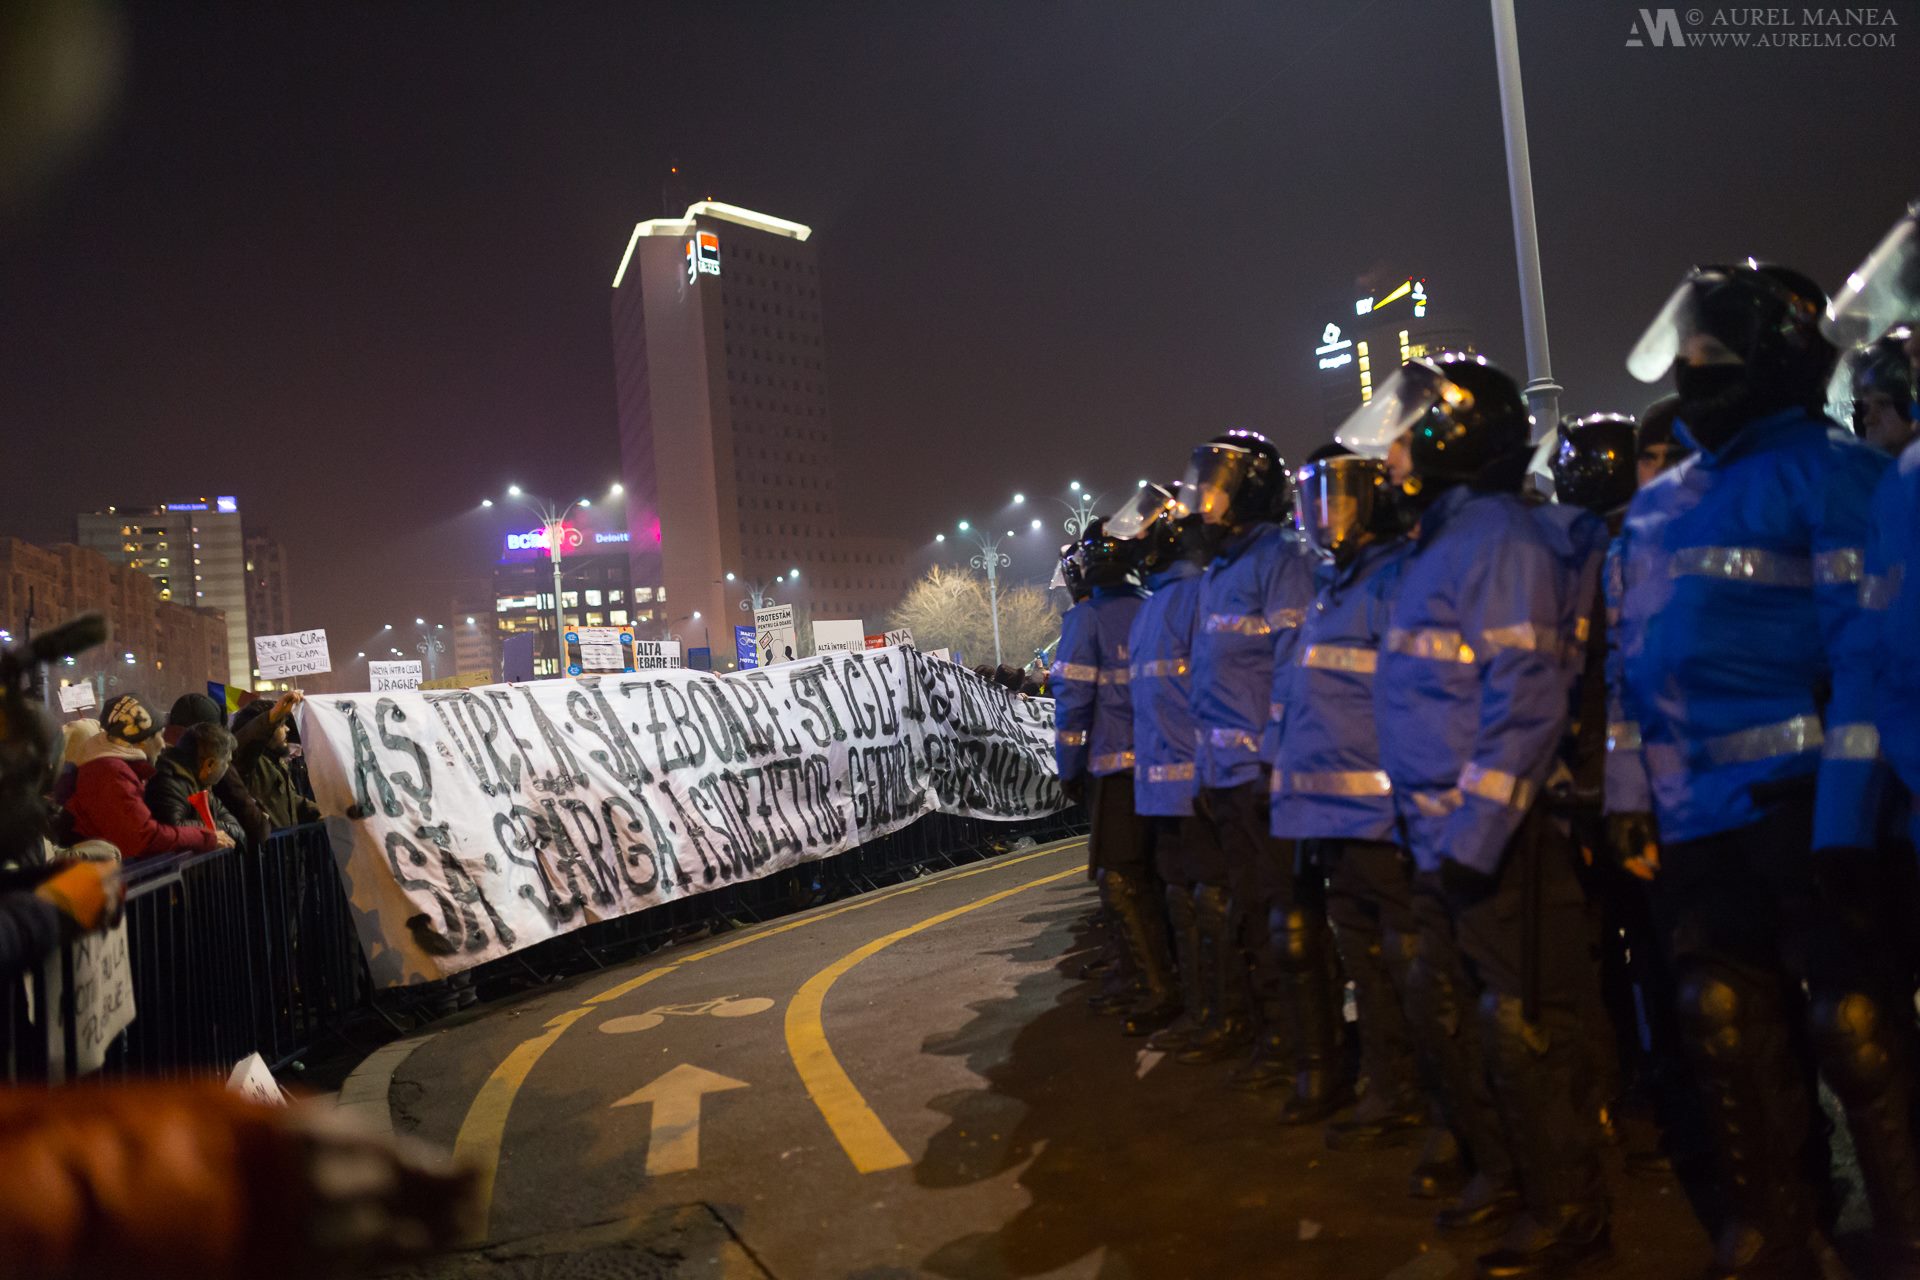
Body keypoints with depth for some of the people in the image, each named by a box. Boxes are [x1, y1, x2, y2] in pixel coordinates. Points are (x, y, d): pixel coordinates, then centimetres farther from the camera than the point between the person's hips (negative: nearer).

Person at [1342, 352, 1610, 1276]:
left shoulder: (1501, 541, -15)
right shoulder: (1438, 544, 14)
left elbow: (1524, 705, -23)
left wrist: (1474, 837, -25)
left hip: (1499, 841, -10)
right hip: (1445, 837, 10)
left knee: (1524, 1029, 4)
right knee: (1450, 1015, 20)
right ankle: (1504, 1173, 38)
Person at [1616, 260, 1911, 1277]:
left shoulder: (1827, 470, -5)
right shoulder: (1658, 507, 16)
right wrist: (1629, 793, 11)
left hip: (1799, 803, -7)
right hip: (1696, 816, 7)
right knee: (1730, 1033, 14)